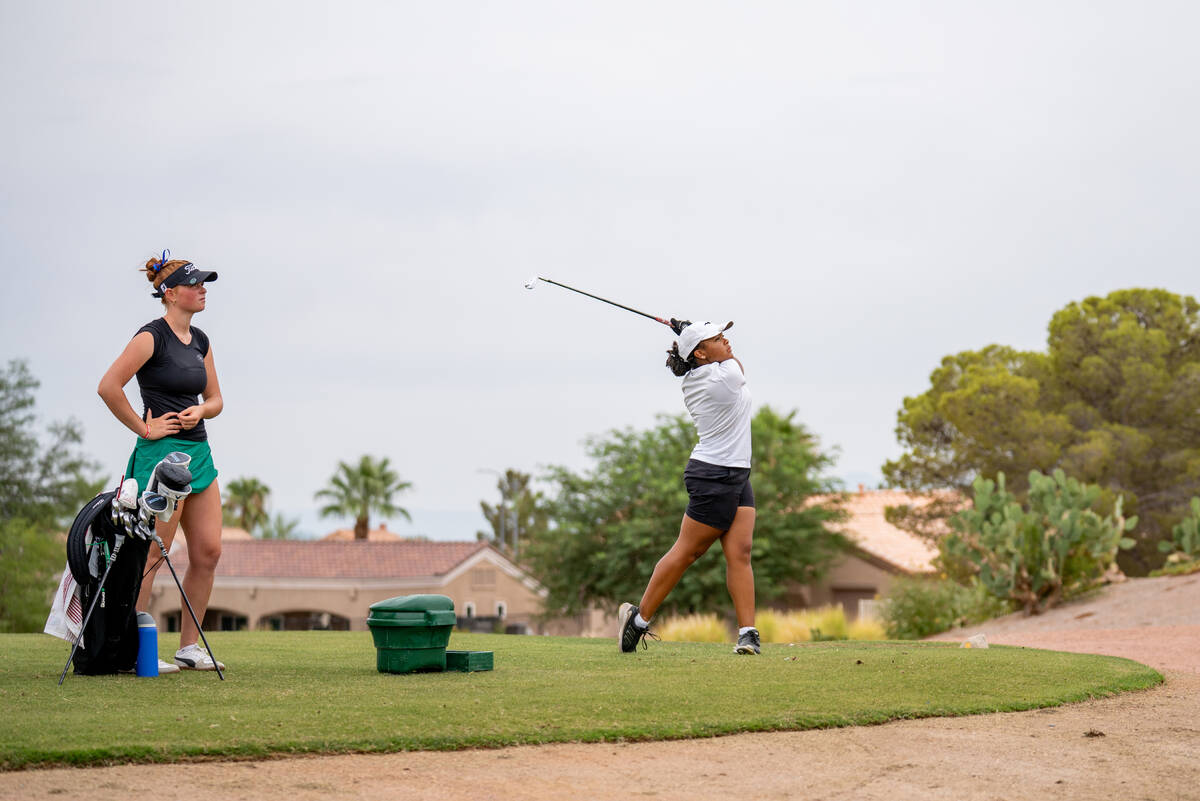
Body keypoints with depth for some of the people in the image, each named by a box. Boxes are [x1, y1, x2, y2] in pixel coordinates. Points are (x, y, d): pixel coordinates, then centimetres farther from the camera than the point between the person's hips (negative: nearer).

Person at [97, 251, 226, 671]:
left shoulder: (199, 340, 13)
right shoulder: (152, 336, -11)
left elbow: (215, 399, 21)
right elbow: (108, 387, -19)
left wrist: (199, 412, -1)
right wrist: (144, 428, -12)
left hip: (198, 452, 8)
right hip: (161, 452, -8)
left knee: (208, 551, 4)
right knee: (153, 556, -7)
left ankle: (189, 648, 13)